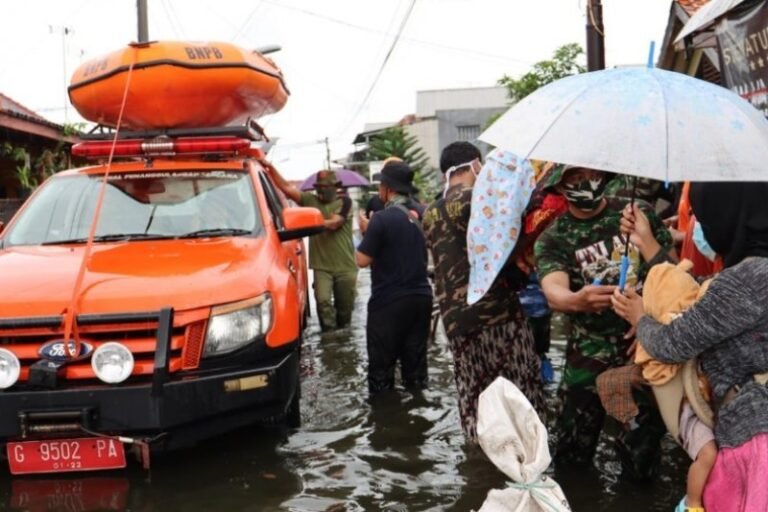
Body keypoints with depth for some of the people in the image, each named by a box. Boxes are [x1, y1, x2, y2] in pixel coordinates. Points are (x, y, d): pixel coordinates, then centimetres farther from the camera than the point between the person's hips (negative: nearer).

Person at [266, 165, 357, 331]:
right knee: (323, 301, -17)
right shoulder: (310, 200, 8)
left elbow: (333, 224, -14)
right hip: (321, 266, 1)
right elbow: (286, 187, 2)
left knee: (345, 307, 9)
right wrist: (270, 168, -7)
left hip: (345, 266, -1)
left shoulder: (344, 201, 0)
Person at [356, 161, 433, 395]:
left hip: (389, 301, -6)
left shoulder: (382, 218, -15)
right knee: (415, 360, 13)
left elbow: (362, 260, -14)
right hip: (420, 296, 6)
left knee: (381, 364, 3)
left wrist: (366, 232, 2)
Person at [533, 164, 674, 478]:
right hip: (590, 355, 0)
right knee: (572, 458, 4)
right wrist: (577, 300, -40)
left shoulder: (638, 214, 3)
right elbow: (554, 292, -19)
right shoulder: (552, 239, 1)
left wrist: (645, 240, -14)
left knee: (642, 466, 4)